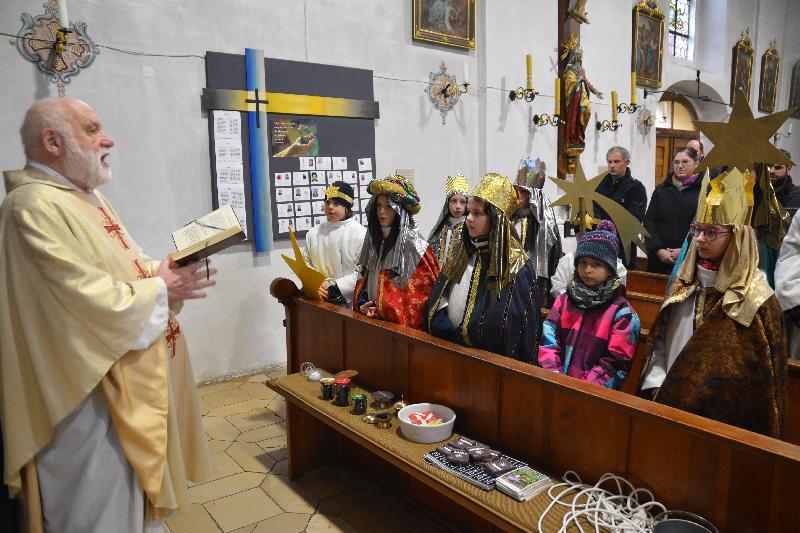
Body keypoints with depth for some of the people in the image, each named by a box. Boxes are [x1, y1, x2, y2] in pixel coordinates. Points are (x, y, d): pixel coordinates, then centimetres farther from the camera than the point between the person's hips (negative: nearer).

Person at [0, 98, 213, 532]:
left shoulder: (86, 196, 11)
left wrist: (162, 270, 0)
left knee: (138, 495, 25)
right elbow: (92, 300, -28)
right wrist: (160, 290, -14)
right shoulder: (35, 205, -22)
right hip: (92, 393, -10)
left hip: (131, 382, 10)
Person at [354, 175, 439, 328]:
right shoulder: (375, 240, 7)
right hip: (371, 318, 5)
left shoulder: (415, 245, -12)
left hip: (403, 324, -5)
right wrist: (362, 304, -4)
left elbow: (425, 289, -13)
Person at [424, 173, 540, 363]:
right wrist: (451, 334, -13)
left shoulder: (517, 267, -13)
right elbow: (435, 303, 4)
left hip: (491, 359, -5)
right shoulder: (463, 256, 7)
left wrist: (459, 337, -15)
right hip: (450, 351, 5)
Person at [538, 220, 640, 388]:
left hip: (593, 388, -3)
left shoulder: (622, 312, -2)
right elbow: (548, 341, 4)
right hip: (558, 382, 3)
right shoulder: (564, 300, 10)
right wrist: (554, 375, -9)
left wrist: (584, 387, -15)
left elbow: (616, 362, -6)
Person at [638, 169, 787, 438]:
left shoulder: (757, 300, -12)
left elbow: (764, 373, -8)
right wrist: (654, 389, -4)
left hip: (724, 416, -4)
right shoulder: (682, 283, 1)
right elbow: (660, 340, 5)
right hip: (671, 402, 4)